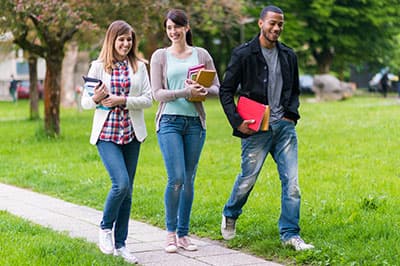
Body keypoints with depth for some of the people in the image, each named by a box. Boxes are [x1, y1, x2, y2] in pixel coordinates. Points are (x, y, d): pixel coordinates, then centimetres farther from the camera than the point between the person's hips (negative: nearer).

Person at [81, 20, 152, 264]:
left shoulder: (139, 66, 7)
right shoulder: (98, 67, 3)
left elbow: (148, 99, 1)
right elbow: (85, 102, 4)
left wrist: (123, 101, -14)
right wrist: (96, 99, -18)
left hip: (132, 134, 3)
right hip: (107, 133, -3)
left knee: (127, 190, 5)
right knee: (121, 183, -18)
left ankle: (120, 244, 15)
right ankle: (105, 228, 6)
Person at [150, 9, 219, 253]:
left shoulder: (201, 54, 9)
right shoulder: (160, 56, 4)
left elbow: (217, 88, 9)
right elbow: (157, 93, -3)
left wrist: (205, 91, -14)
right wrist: (185, 92, -18)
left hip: (195, 122, 2)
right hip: (169, 121, -2)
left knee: (189, 180, 5)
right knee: (176, 178, -12)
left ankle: (183, 234, 14)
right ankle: (171, 232, 3)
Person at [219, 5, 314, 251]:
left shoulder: (288, 55, 11)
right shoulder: (243, 54, -3)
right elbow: (226, 91, -1)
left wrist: (291, 113, 5)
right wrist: (237, 121, -9)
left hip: (284, 126, 4)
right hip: (255, 128, -4)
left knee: (291, 181, -3)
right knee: (248, 179, 5)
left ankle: (290, 234, 4)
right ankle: (230, 216, 34)